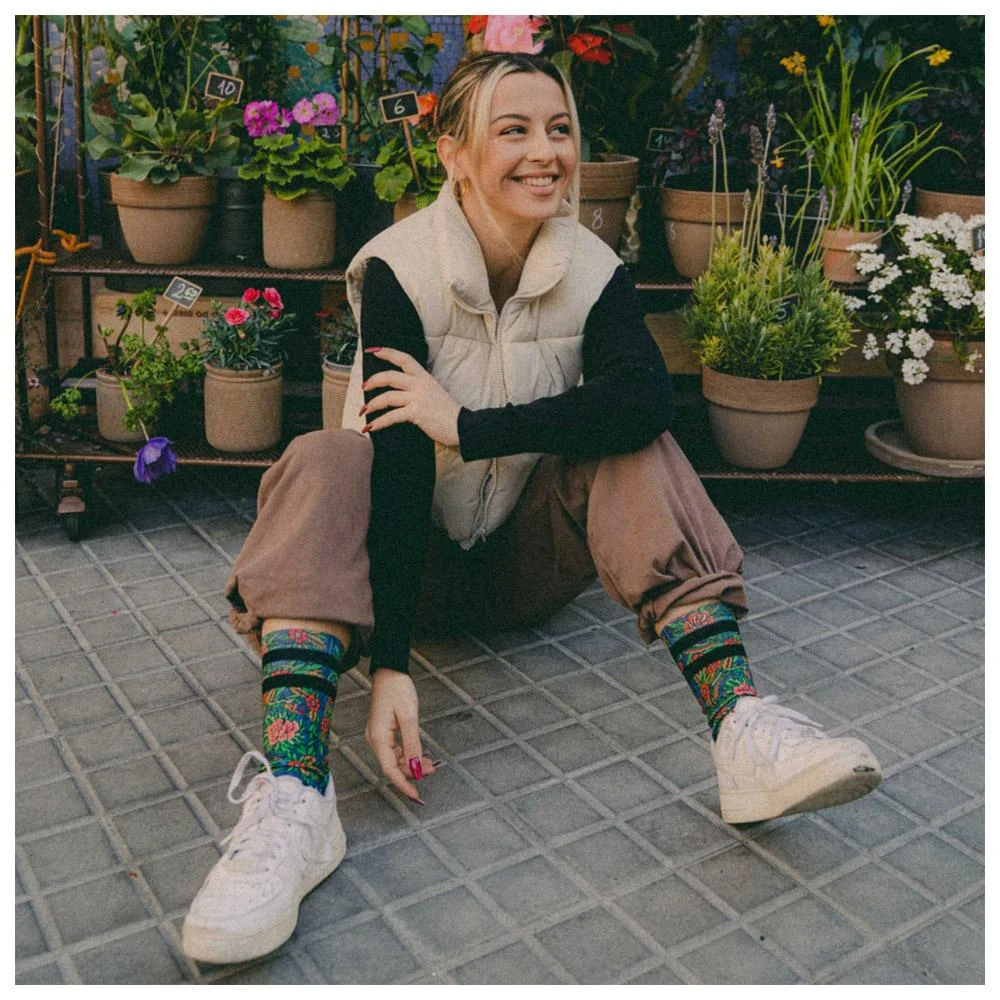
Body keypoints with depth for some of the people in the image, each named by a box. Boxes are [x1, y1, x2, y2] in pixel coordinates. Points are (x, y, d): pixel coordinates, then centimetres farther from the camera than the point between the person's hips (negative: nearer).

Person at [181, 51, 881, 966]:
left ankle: (741, 724, -36)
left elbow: (646, 397, -29)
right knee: (323, 464, -29)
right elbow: (398, 462, -27)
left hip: (529, 561, 2)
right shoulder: (398, 269, -16)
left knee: (638, 451, -22)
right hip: (416, 560, -1)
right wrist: (390, 664, -33)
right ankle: (293, 792, -45)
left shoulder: (594, 271, -9)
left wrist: (469, 426, -32)